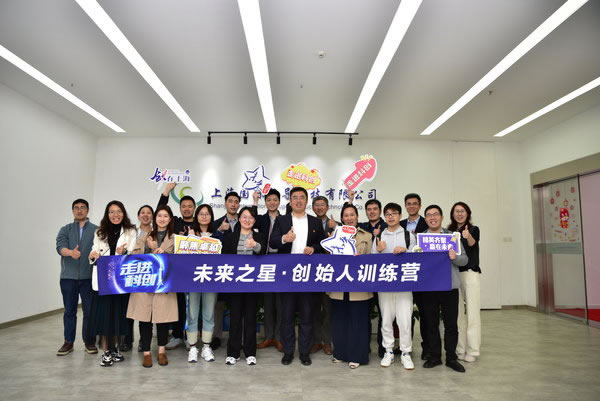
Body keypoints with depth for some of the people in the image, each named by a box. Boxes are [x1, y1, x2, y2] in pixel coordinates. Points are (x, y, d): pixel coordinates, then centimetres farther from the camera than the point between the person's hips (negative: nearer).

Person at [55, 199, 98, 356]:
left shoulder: (96, 230, 7)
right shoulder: (65, 229, 9)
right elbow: (60, 246, -9)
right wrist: (70, 252, -31)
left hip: (89, 277, -1)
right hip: (68, 277, 1)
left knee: (89, 310, 4)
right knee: (69, 311, 9)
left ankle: (89, 341, 15)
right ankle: (68, 342, 20)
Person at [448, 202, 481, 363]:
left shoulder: (473, 229, 2)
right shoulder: (449, 232, 12)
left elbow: (472, 244, -21)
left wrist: (468, 236, -41)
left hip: (470, 273, -3)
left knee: (472, 312, -3)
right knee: (457, 312, 7)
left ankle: (472, 351, 4)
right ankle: (460, 349, 16)